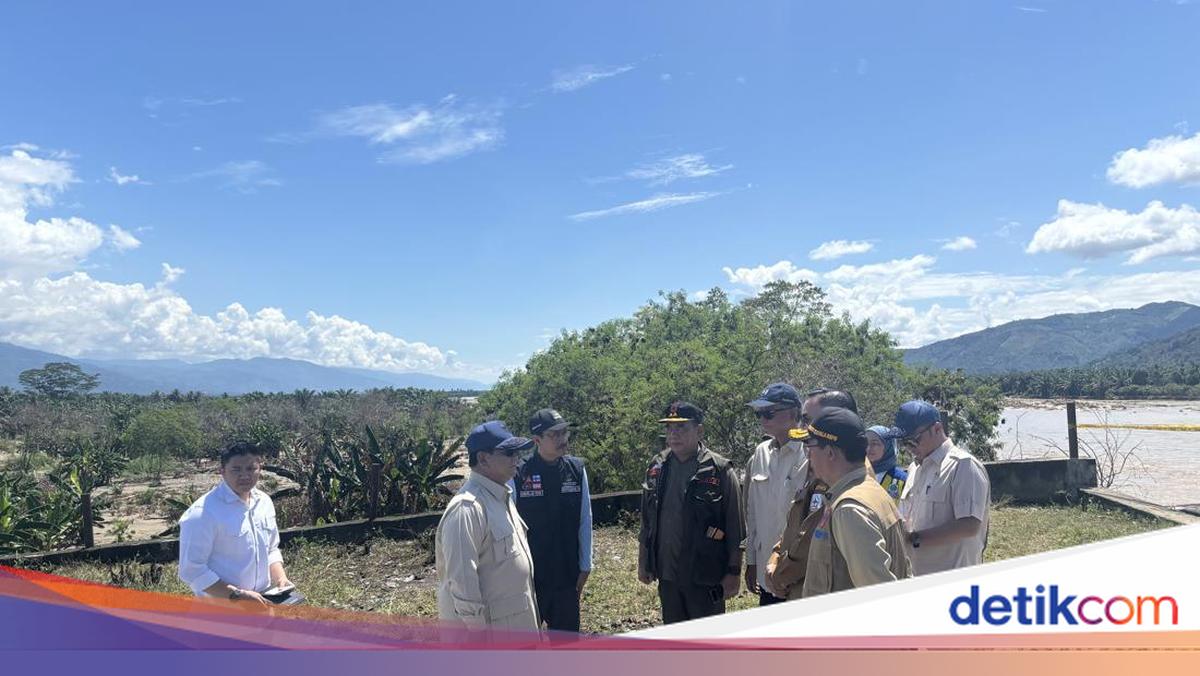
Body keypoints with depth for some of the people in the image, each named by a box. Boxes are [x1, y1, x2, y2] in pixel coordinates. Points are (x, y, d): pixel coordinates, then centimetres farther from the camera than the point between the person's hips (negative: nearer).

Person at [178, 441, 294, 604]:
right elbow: (192, 570, -19)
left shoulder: (264, 502, 5)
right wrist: (237, 594, -23)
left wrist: (280, 578, -2)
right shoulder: (202, 513, -18)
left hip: (262, 604, 7)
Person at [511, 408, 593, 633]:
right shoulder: (519, 475, -16)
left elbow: (585, 521, 1)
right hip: (528, 574, -2)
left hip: (567, 573, 3)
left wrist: (585, 565, 3)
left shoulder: (576, 470, -6)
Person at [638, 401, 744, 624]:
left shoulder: (720, 471, -12)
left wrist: (733, 572, -9)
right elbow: (647, 522, 11)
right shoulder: (657, 468, 3)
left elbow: (734, 527, -9)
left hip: (705, 576, -4)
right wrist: (643, 562, 12)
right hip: (667, 574, 5)